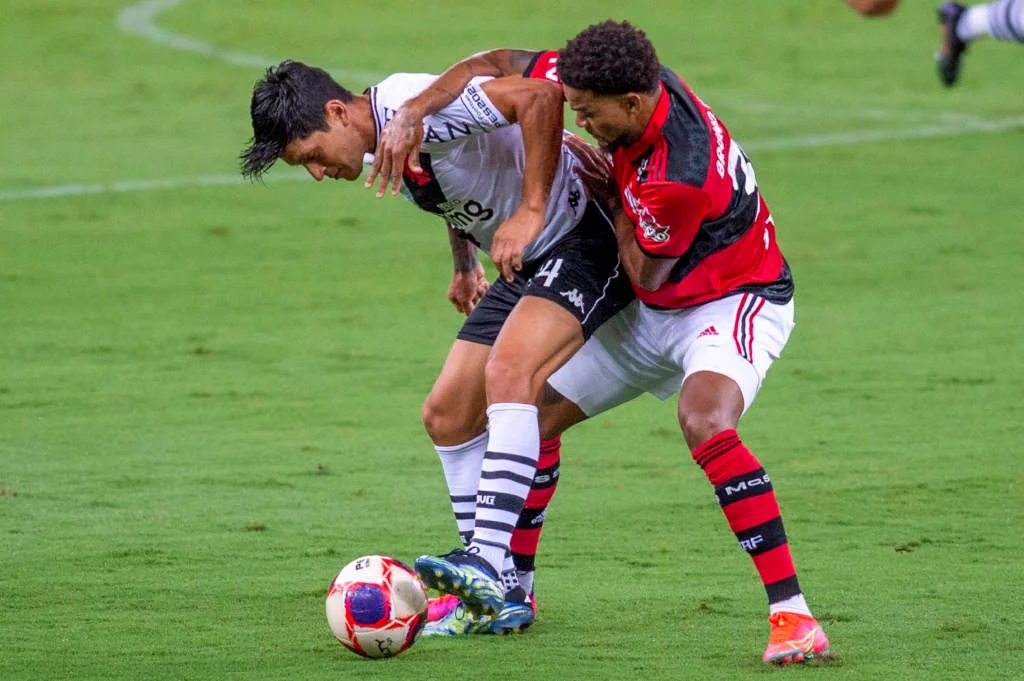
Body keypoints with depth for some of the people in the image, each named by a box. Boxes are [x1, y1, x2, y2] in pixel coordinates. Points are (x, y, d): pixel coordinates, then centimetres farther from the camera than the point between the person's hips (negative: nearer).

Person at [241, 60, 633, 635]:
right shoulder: (378, 154, 6)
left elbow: (541, 97, -32)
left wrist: (532, 210, -30)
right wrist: (464, 263, 26)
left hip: (586, 236, -10)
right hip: (528, 263, 10)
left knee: (507, 375, -30)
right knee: (447, 415, 4)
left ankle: (489, 560, -35)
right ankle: (504, 592, 10)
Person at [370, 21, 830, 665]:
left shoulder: (682, 173, -35)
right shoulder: (627, 80, -13)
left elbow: (645, 274, -17)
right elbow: (497, 64, -4)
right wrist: (412, 112, -16)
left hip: (735, 303, -9)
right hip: (656, 312, 9)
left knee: (705, 422, -37)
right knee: (536, 411, 10)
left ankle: (794, 616, -37)